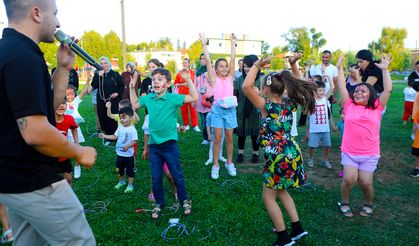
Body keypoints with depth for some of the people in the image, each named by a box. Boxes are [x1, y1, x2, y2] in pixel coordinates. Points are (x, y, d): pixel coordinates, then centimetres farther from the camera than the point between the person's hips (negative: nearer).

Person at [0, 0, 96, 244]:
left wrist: (63, 68, 5)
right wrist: (80, 153, -15)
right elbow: (35, 132, -30)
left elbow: (49, 105, 14)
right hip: (34, 182, -10)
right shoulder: (24, 57, -23)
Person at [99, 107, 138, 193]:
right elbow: (115, 136, 14)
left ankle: (130, 185, 22)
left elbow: (135, 141, -24)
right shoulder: (120, 128, 5)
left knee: (130, 171, 8)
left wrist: (128, 146, -38)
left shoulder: (132, 129, -19)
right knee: (119, 170, 21)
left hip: (128, 154, -7)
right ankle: (121, 182, 43)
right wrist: (104, 136, 9)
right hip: (119, 153, 7)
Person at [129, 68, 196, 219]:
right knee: (156, 177, 13)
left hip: (169, 144, -4)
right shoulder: (148, 98, 4)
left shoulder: (173, 98, -11)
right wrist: (132, 88, 14)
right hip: (153, 144, 4)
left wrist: (188, 79, -23)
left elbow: (194, 98, -18)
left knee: (177, 175, 9)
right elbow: (134, 105, 21)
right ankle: (159, 203, 32)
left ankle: (185, 200, 30)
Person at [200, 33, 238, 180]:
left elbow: (233, 59, 4)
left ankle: (229, 163, 25)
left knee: (229, 138, 10)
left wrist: (233, 43, 4)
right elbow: (208, 60, -3)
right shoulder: (214, 79, 0)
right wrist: (204, 44, -3)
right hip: (217, 109, -2)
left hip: (230, 109, 2)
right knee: (217, 139, 2)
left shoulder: (230, 78, 5)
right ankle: (215, 165, 13)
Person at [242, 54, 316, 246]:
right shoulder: (289, 104, 1)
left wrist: (257, 65, -21)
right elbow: (297, 85, 18)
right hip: (292, 153, 8)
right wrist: (294, 65, 7)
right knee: (281, 191, 26)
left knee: (268, 197, 10)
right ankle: (297, 229, 32)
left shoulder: (267, 106, -18)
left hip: (279, 157, -8)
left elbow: (246, 87, -28)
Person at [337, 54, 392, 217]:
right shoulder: (349, 105, 3)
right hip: (349, 152, 0)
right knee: (349, 179, -12)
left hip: (370, 154, 0)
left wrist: (385, 69, -3)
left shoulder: (377, 107, 3)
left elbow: (388, 89, -3)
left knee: (365, 183, -1)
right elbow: (342, 87, 0)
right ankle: (344, 202, 16)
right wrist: (340, 68, 0)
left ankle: (368, 204, 30)